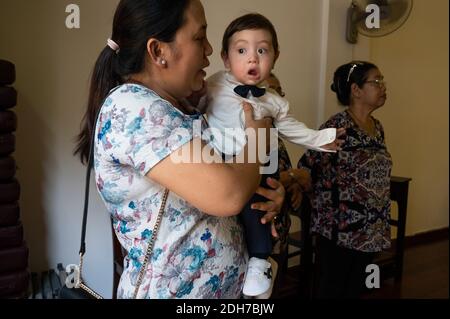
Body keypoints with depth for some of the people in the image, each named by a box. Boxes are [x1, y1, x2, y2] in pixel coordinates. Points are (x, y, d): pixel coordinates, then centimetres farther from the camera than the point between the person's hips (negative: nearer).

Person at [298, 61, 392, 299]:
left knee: (355, 290, 18)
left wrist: (382, 222, 17)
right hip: (340, 229, -7)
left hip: (372, 230, 7)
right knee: (332, 290, 7)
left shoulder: (377, 127, 9)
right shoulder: (336, 127, -16)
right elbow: (307, 168, -18)